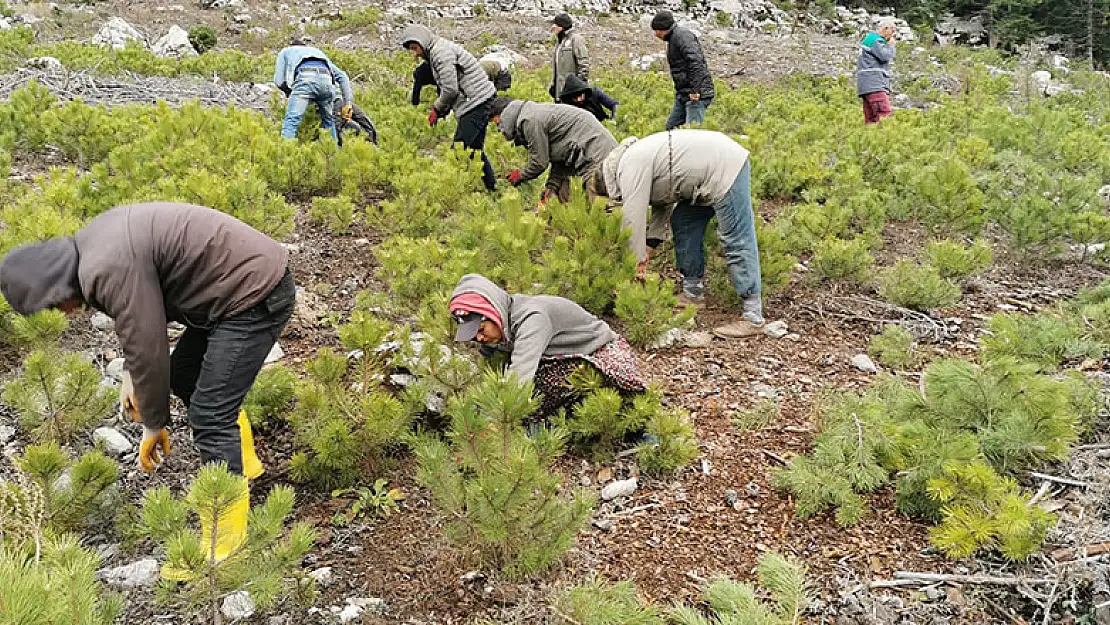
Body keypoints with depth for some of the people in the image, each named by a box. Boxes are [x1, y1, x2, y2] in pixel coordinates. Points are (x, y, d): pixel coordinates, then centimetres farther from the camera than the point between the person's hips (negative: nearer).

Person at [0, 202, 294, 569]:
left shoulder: (108, 271, -22)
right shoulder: (94, 246, 9)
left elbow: (147, 348, -18)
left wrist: (153, 425, -4)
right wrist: (133, 375, 13)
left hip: (255, 295, -10)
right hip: (246, 276, 10)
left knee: (209, 415, -8)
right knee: (184, 376, 23)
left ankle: (225, 535, 4)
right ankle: (243, 463, 38)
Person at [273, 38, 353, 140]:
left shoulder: (285, 51, 36)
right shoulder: (317, 51, 44)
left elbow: (279, 81, 21)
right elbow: (342, 76, 30)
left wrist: (289, 92, 42)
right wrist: (347, 103, 25)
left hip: (305, 79, -3)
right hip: (326, 80, 4)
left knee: (291, 120, -9)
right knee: (329, 121, 22)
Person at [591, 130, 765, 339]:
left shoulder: (630, 167, -15)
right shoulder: (635, 157, 17)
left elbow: (633, 218, -16)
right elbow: (662, 202, 18)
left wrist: (638, 260, -7)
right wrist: (650, 243, 11)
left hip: (726, 167, -11)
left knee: (736, 242, -12)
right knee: (683, 224, 16)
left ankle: (753, 318, -11)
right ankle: (693, 292, 23)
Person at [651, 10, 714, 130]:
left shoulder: (682, 35, -10)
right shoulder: (673, 38, 21)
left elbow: (695, 60, -23)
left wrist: (695, 90, -27)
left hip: (698, 94, -11)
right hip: (684, 94, 11)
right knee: (671, 126, 10)